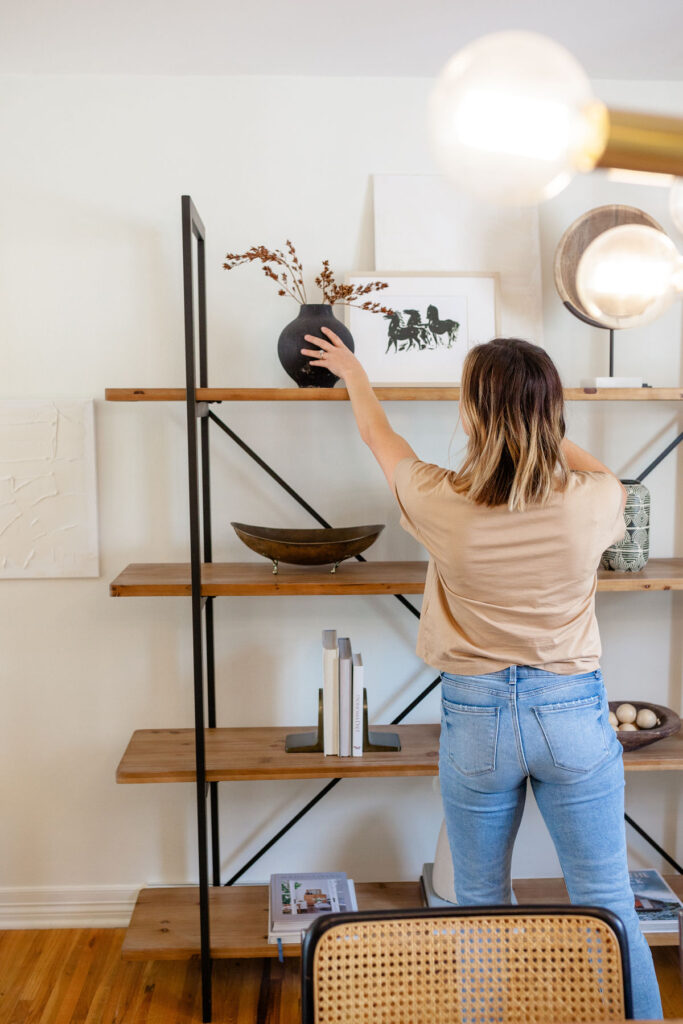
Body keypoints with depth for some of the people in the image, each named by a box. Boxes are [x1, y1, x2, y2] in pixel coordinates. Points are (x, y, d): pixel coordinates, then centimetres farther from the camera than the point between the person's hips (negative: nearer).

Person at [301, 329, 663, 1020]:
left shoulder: (441, 503, -16)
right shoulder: (594, 502, -14)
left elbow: (377, 435, 5)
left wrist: (352, 372, 24)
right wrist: (539, 424, 20)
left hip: (476, 713, 0)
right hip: (574, 712, 1)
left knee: (480, 904, 19)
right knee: (609, 906, 16)